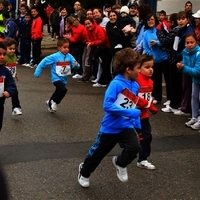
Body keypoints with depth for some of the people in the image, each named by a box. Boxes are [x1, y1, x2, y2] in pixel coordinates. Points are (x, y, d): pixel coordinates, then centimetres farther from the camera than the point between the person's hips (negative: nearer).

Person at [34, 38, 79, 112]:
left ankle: (50, 103, 50)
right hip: (56, 78, -6)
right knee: (63, 90, -27)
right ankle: (54, 102, -2)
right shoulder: (54, 57, -18)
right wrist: (37, 72, -12)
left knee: (59, 92, 23)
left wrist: (76, 64, -37)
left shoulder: (69, 56, -8)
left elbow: (74, 63, -13)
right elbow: (43, 62, -12)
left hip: (64, 79, 6)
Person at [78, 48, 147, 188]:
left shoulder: (135, 86, -1)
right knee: (98, 152, 14)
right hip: (110, 127, -5)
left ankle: (120, 163, 14)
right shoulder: (116, 84, -23)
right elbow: (107, 105, -30)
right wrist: (130, 112, -31)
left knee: (134, 148, -19)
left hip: (126, 126, 5)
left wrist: (138, 125, 10)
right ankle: (84, 172, 43)